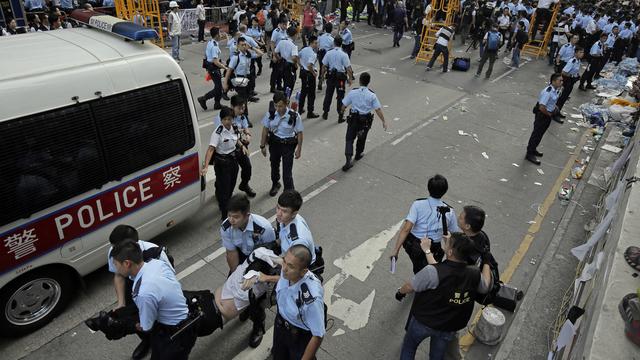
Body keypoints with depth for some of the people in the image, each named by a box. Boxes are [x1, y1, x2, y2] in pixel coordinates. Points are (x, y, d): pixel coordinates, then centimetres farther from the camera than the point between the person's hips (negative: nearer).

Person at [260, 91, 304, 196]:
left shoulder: (294, 116, -22)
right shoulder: (270, 113, -14)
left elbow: (299, 133, -12)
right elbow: (265, 129, -3)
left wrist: (299, 149, -7)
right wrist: (263, 145, 2)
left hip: (288, 145, -4)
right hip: (274, 143, 4)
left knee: (287, 171, -5)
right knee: (274, 165, 25)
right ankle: (275, 184, 54)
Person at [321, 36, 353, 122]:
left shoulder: (328, 53, -3)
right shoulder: (344, 55, -10)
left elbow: (324, 66, 1)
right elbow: (348, 68, -11)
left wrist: (322, 75, 15)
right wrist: (350, 78, -2)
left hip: (330, 76, 3)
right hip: (340, 77, -2)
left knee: (328, 95, 15)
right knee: (340, 96, 5)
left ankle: (325, 113, 25)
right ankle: (340, 116, 7)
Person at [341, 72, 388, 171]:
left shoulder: (353, 92, -8)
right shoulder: (372, 95, -9)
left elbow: (344, 105, -2)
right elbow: (378, 109, -11)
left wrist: (342, 112, 20)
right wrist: (383, 121, -4)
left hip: (353, 118, -1)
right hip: (365, 120, 1)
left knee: (349, 138, 3)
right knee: (362, 138, 23)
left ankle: (348, 160, -14)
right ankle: (358, 154, 44)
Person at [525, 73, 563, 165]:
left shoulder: (557, 89, -3)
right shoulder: (547, 92, -29)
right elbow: (542, 107, -30)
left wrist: (555, 107, 3)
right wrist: (549, 114, -15)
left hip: (549, 114, 9)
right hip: (542, 114, -9)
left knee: (541, 133, 21)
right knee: (536, 134, 2)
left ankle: (533, 149, 38)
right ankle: (529, 154, 14)